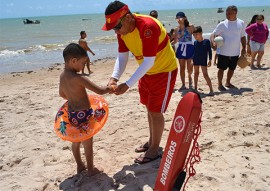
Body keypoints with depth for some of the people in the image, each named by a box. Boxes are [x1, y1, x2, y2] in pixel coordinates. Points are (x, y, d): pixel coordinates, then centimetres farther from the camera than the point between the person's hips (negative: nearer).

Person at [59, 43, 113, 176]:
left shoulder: (62, 75, 0)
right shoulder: (79, 78, -26)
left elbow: (62, 94, 16)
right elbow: (99, 91, -28)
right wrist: (109, 89, -8)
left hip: (72, 113, 8)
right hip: (84, 114, -8)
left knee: (75, 141, 21)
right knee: (88, 142, 8)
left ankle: (80, 166, 37)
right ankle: (91, 169, 23)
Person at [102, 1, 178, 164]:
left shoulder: (148, 27, -33)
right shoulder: (122, 30, -8)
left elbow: (148, 62, -33)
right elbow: (122, 57, -6)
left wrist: (128, 85, -33)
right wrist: (114, 77, -22)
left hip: (164, 70, -8)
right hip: (147, 71, 8)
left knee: (156, 111, -3)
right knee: (149, 108, 17)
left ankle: (154, 150, 14)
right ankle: (151, 142, 35)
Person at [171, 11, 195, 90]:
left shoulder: (190, 27, -6)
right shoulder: (176, 29, 5)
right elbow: (175, 41, 11)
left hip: (189, 48, -3)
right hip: (181, 49, 3)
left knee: (189, 68, -1)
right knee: (182, 68, 5)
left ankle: (190, 77, 34)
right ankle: (183, 85, 16)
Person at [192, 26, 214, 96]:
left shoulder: (206, 41, -8)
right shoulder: (195, 42, 4)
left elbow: (209, 51, -5)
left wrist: (210, 60, -8)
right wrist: (192, 60, 10)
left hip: (203, 61, -5)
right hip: (196, 61, 5)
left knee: (205, 75, -8)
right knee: (196, 73, 12)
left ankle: (211, 90, -5)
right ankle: (195, 88, 23)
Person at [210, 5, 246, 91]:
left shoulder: (241, 23, 0)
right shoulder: (222, 24, -8)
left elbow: (243, 37, 9)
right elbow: (213, 34, -9)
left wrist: (244, 48, 7)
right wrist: (213, 42, -29)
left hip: (235, 53, 3)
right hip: (224, 52, -3)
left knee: (232, 69, 15)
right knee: (221, 69, 5)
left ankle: (228, 83, 35)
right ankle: (220, 85, 20)